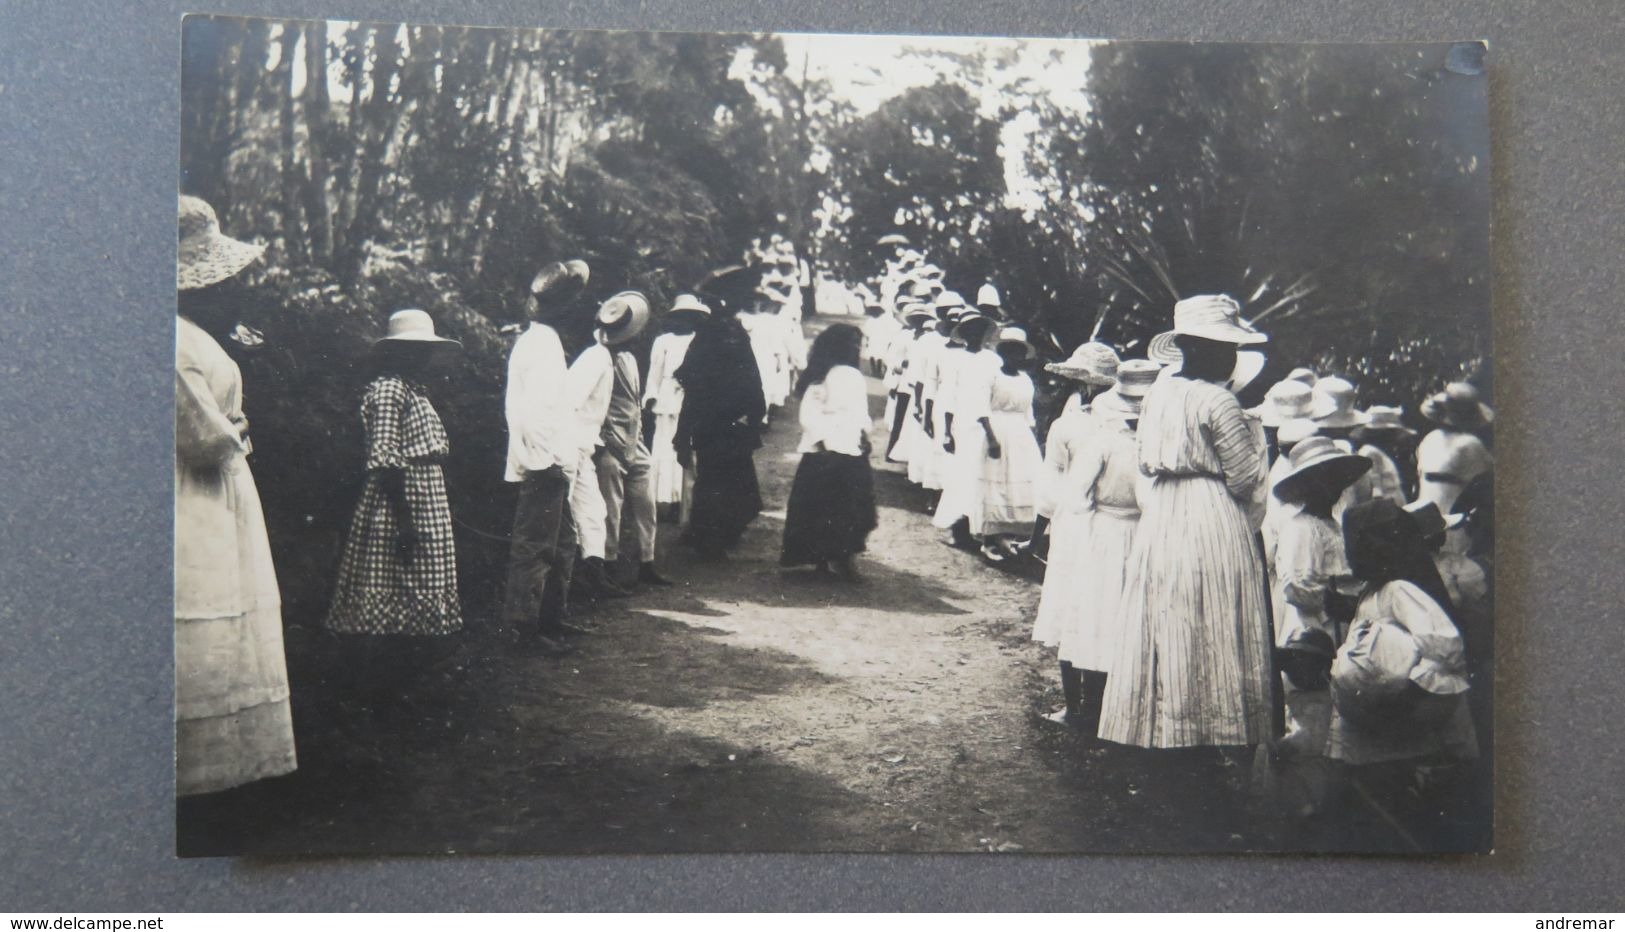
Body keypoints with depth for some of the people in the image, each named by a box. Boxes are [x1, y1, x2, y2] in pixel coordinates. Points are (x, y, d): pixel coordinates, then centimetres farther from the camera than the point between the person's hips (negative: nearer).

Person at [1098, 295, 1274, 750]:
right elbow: (1245, 478, -12)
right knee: (1211, 636, 1)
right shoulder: (1218, 402, -15)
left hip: (1159, 519, 7)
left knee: (1163, 627, 13)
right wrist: (1253, 432, 3)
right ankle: (1211, 729, 7)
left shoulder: (1157, 392, 6)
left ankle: (1155, 726, 22)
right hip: (1213, 524, -7)